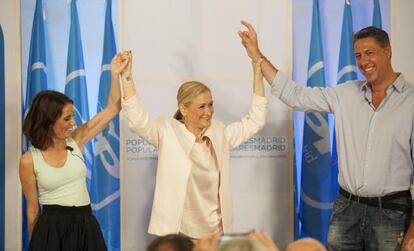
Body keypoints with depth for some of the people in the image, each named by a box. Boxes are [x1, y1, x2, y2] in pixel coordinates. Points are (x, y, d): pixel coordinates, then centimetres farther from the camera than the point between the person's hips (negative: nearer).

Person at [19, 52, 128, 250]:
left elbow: (112, 109, 3)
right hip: (51, 230, -4)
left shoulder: (75, 141, 2)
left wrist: (115, 74, -7)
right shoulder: (29, 161, -7)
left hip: (85, 227, 4)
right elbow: (33, 209, 1)